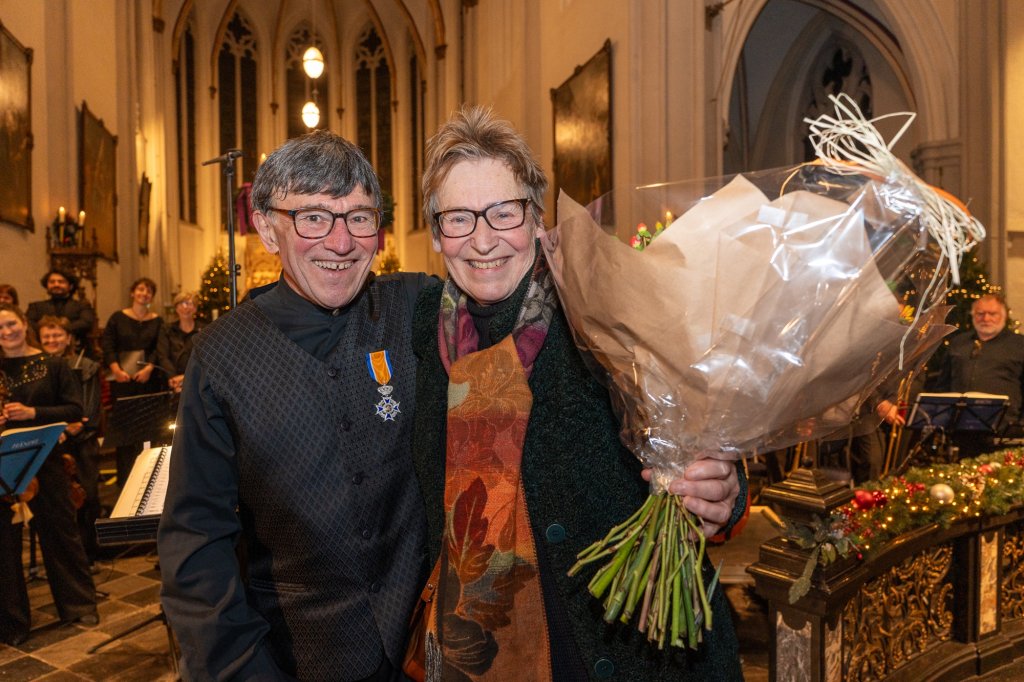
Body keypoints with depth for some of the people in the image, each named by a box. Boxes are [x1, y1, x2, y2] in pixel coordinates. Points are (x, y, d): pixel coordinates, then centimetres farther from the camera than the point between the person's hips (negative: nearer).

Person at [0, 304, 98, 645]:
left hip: (45, 460, -1)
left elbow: (75, 410, -6)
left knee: (61, 533, 8)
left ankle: (80, 605, 23)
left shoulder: (52, 365, 0)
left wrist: (33, 413, -19)